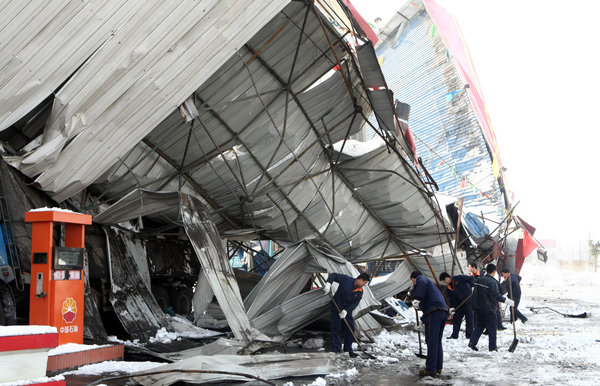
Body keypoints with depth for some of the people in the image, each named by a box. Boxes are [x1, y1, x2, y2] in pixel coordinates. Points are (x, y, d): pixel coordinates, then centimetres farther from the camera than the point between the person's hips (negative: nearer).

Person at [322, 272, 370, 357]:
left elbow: (354, 304, -9)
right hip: (336, 309, -5)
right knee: (336, 329, -3)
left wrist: (346, 311, -24)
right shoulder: (346, 280, -16)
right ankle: (336, 351, 3)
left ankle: (348, 351, 16)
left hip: (347, 311, 5)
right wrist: (328, 284, -29)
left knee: (350, 330, 4)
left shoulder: (360, 292, -2)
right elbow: (333, 275, -13)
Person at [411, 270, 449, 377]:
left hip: (433, 313, -9)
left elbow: (418, 295, -9)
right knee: (437, 341, 16)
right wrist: (419, 305, 37)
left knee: (431, 341, -9)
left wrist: (412, 290, 10)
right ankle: (438, 367, 18)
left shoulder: (421, 279, 6)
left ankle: (431, 369, -10)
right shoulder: (429, 282, 34)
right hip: (443, 312, 9)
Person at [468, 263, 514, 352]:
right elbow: (496, 295, -21)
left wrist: (474, 307, 22)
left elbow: (474, 293, 14)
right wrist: (507, 300, -15)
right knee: (492, 328, 4)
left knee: (479, 326, 14)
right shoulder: (492, 282, -16)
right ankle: (492, 347, 6)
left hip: (478, 308, 7)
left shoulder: (479, 280, 8)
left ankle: (472, 342, 1)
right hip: (489, 309, -6)